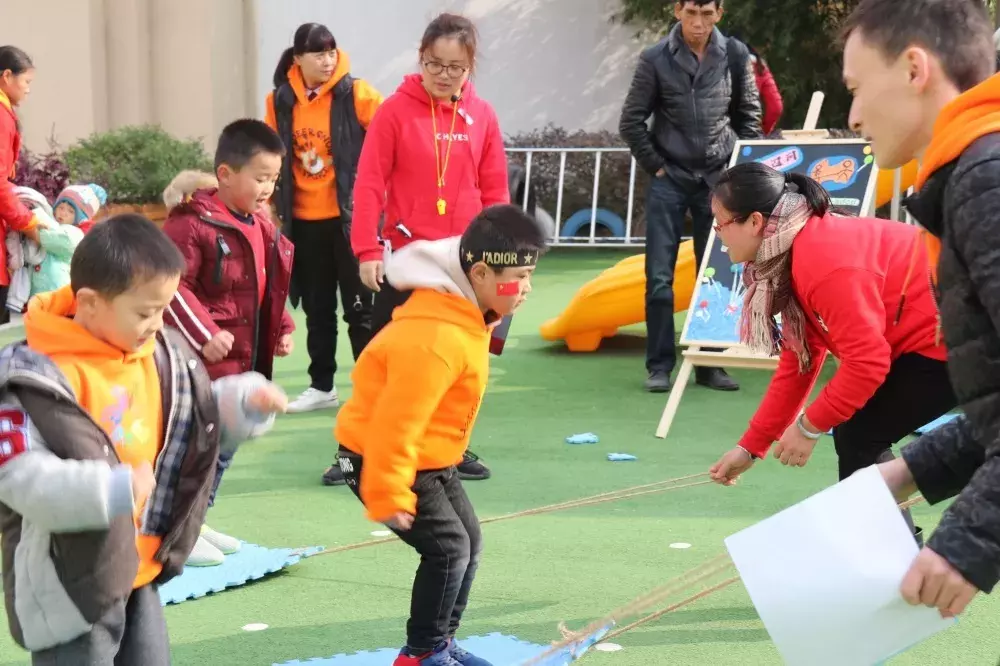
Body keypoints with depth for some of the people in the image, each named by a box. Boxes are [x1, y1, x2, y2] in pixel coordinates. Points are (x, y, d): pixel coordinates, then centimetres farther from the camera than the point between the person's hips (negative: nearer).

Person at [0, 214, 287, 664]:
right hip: (71, 584, -7)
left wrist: (244, 400, -2)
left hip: (138, 573, 8)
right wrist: (113, 489, -38)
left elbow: (195, 416, 18)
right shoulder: (38, 380, -21)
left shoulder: (158, 356, 2)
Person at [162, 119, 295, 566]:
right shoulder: (194, 222, -16)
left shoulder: (261, 226, 11)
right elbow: (171, 286, -20)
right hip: (202, 359, -9)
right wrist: (205, 335, -24)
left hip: (244, 361, 9)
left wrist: (282, 329, 10)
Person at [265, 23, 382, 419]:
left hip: (350, 216, -4)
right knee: (317, 307, 13)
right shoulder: (280, 101, 2)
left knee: (359, 306, 1)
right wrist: (276, 207, 13)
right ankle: (322, 386, 25)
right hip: (304, 220, 4)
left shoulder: (356, 94, -8)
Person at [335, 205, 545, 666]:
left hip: (429, 458, 10)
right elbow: (395, 420, -32)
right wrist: (387, 496, -27)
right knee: (447, 549, -10)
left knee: (468, 541, 13)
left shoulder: (465, 314, 1)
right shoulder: (434, 338, -32)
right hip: (381, 460, -10)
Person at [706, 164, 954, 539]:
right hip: (929, 340, 10)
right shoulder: (794, 257, 6)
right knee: (858, 437, 12)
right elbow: (798, 364, 11)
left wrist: (810, 427, -14)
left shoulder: (825, 262, -27)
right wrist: (750, 446, 12)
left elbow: (867, 361, -27)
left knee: (859, 437, -10)